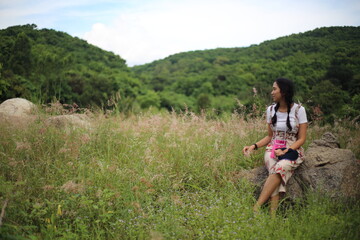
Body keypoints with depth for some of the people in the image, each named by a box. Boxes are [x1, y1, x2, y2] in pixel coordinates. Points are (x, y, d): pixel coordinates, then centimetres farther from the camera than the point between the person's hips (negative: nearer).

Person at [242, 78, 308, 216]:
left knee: (280, 168, -37)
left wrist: (285, 151, -18)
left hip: (292, 150, -3)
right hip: (273, 149, 3)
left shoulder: (299, 110, -2)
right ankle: (272, 214, -43)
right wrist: (254, 146, 0)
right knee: (277, 172, -32)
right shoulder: (271, 110, 10)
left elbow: (302, 138, -3)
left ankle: (256, 208, -41)